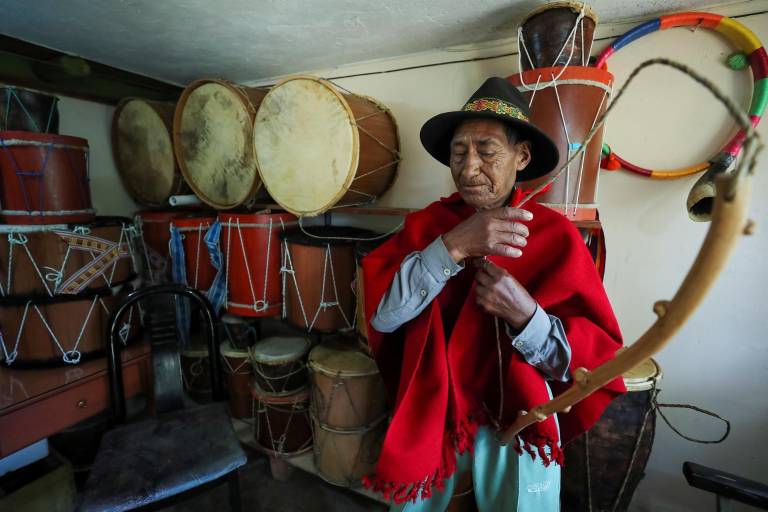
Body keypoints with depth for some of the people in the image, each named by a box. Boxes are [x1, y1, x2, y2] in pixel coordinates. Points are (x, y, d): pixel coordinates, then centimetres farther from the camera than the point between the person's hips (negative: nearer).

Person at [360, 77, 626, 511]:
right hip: (428, 419, 3)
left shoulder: (558, 235, -12)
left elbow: (594, 358, -10)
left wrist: (524, 315, -28)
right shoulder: (426, 224, -7)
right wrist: (453, 247, -29)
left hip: (518, 429, -2)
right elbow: (381, 314, -19)